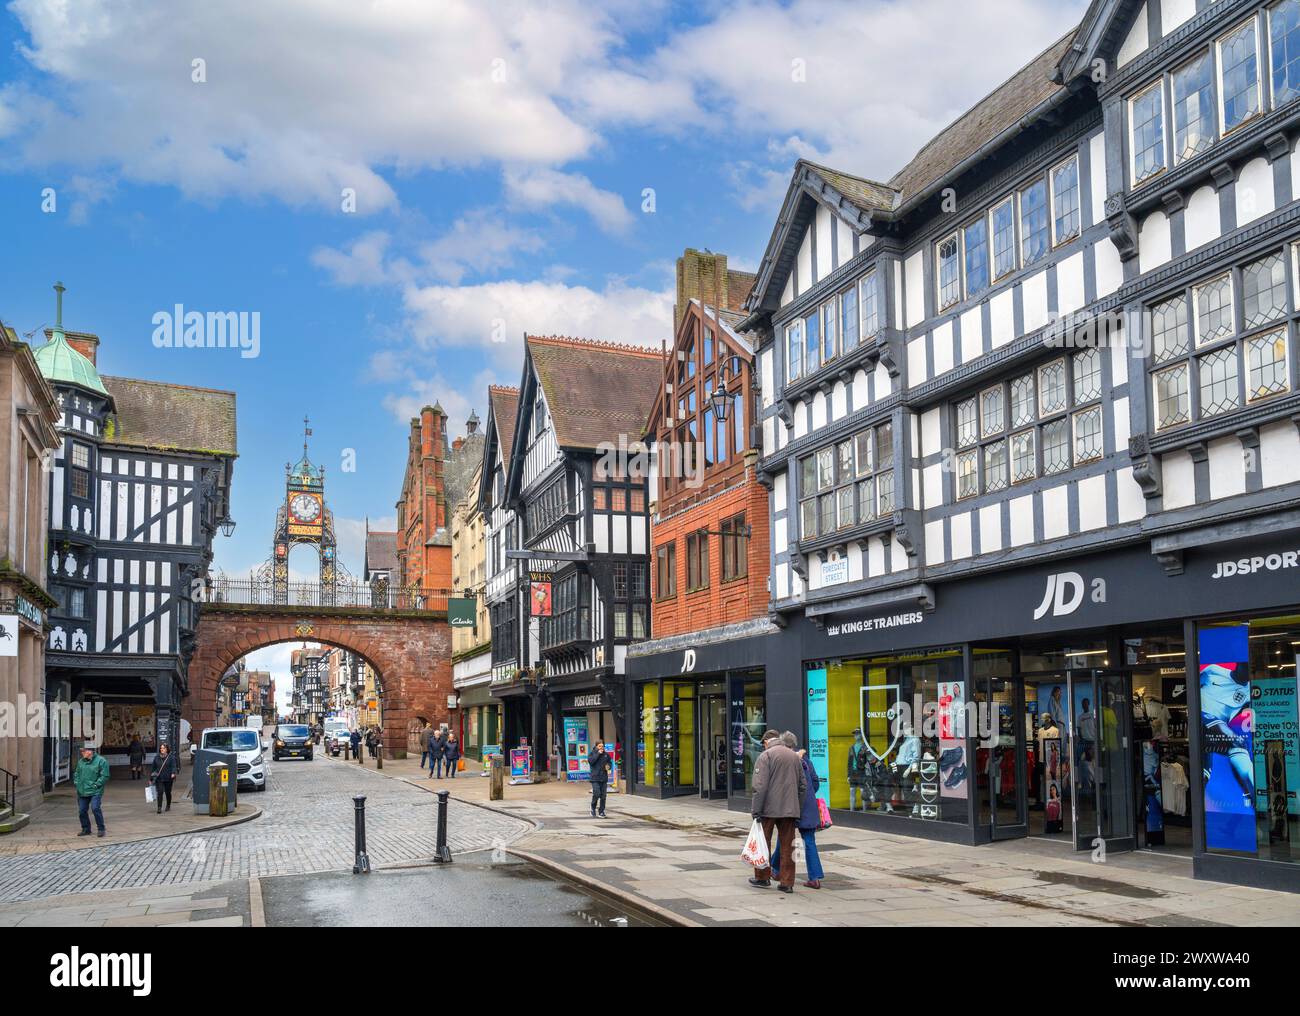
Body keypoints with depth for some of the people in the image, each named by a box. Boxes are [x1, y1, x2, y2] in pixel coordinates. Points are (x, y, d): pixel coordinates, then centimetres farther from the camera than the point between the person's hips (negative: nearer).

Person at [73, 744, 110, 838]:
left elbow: (104, 776, -10)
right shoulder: (81, 761, 13)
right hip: (82, 791, 7)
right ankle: (86, 829, 23)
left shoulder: (101, 761, -8)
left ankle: (101, 829, -5)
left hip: (95, 791, -7)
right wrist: (76, 782, 10)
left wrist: (96, 785, -14)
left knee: (95, 808, -18)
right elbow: (77, 773, 26)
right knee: (81, 811, 7)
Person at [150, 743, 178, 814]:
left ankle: (168, 806, 29)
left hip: (168, 778, -1)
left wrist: (173, 773, -28)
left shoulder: (171, 757, -1)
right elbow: (153, 767, 14)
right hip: (159, 779, 1)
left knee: (168, 793, 10)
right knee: (160, 793, -10)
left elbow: (173, 766, -10)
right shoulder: (156, 757, 9)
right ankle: (159, 808, -10)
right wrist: (151, 778, 16)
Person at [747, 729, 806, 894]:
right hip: (790, 810, 5)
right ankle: (787, 883, 8)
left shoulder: (765, 756, -6)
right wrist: (798, 811, 18)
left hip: (769, 808, -5)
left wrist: (756, 810, -12)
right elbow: (803, 786, 14)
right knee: (787, 846, 8)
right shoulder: (794, 756, 12)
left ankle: (763, 877, 18)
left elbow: (760, 786, -15)